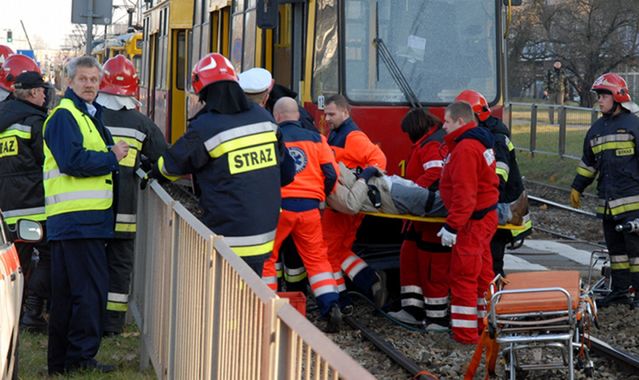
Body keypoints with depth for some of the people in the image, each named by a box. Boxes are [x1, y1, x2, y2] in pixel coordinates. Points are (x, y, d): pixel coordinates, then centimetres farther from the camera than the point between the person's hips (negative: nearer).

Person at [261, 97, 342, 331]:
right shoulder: (316, 139, 6)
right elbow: (331, 173, 3)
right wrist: (321, 197, 19)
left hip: (278, 206, -2)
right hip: (309, 207, 3)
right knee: (316, 258, 11)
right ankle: (330, 305, -2)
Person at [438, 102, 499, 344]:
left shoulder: (465, 149, -20)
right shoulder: (480, 144, 14)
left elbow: (464, 194, -26)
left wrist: (452, 226, -25)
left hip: (472, 221, -11)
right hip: (486, 216, 11)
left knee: (463, 277, -4)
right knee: (482, 273, 17)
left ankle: (465, 332, -1)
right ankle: (485, 324, 26)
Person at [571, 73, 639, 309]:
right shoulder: (596, 129, 16)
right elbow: (588, 163, 26)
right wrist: (577, 188, 26)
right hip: (607, 201, 7)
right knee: (615, 248, 10)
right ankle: (619, 291, 16)